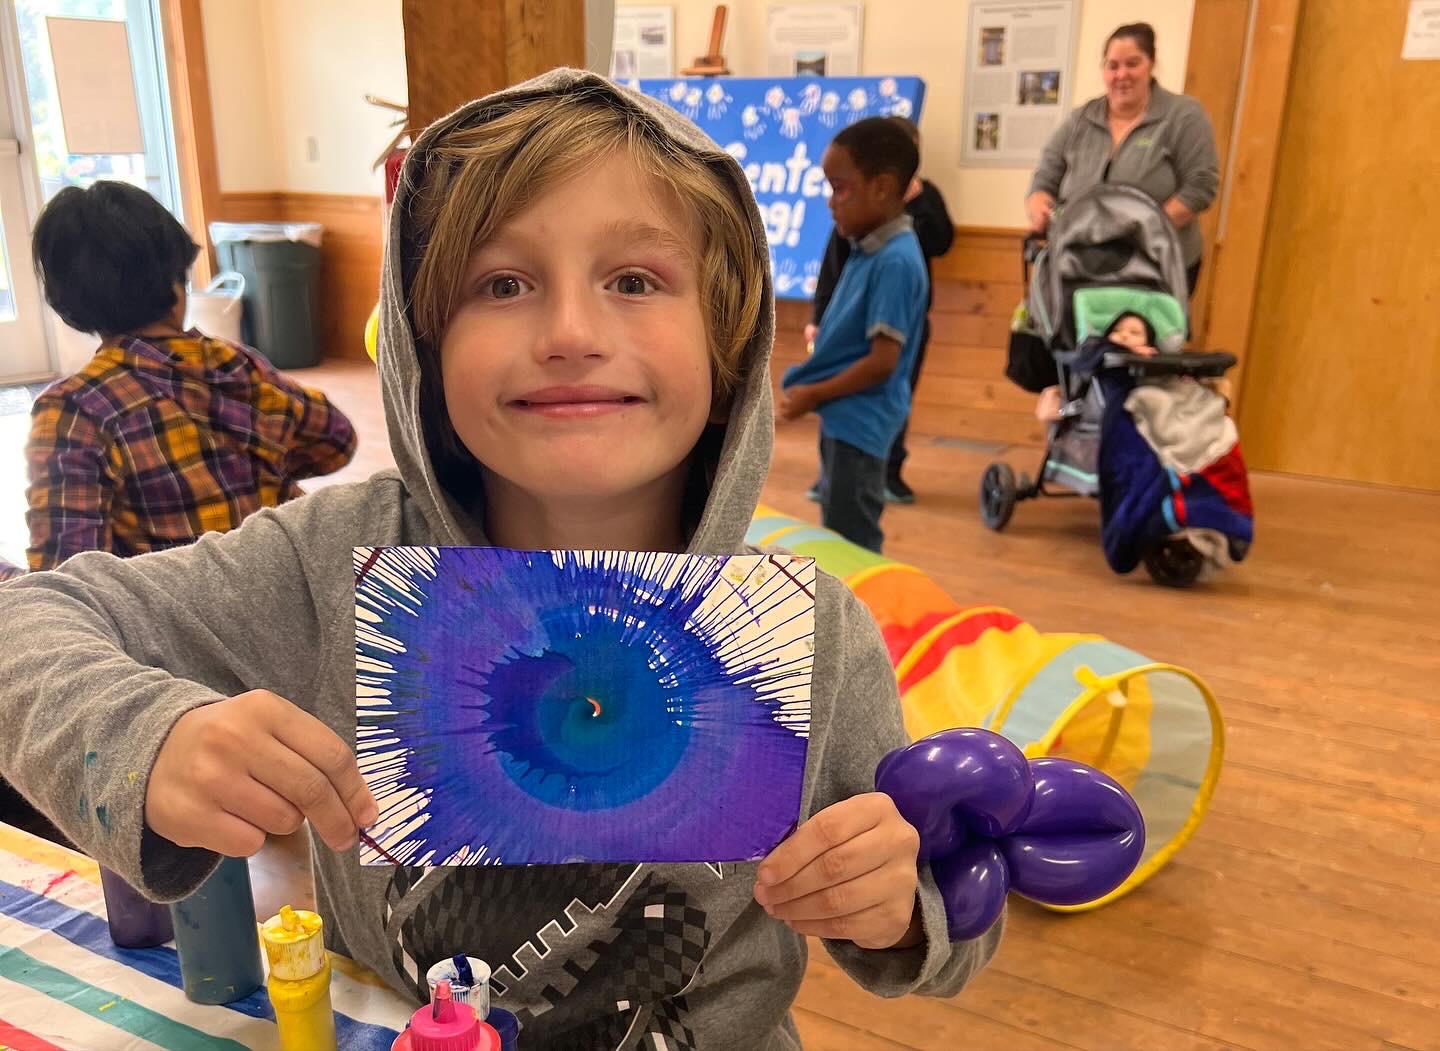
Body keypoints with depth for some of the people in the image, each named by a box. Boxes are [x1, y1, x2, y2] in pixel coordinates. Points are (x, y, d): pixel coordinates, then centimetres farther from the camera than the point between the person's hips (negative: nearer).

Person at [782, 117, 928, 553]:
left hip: (859, 422, -10)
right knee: (837, 540, 20)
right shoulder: (870, 250, 7)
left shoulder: (896, 261, -21)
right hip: (842, 417, 10)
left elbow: (882, 362, -22)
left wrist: (813, 395, -14)